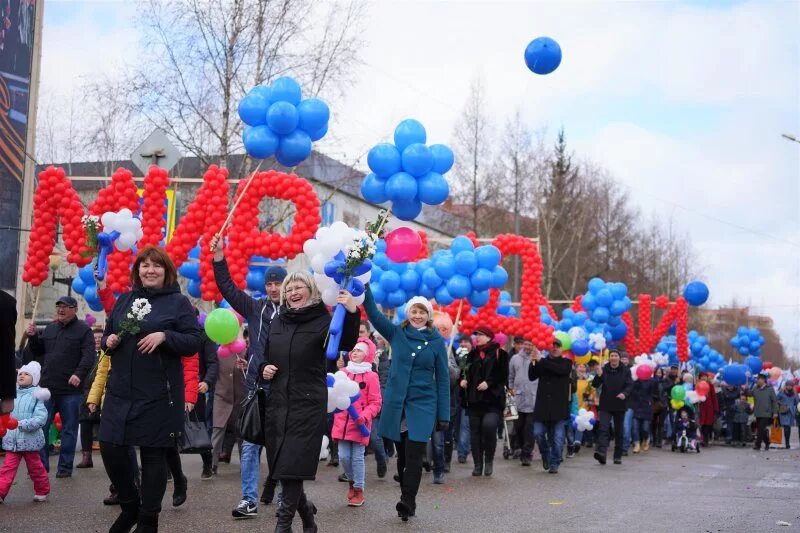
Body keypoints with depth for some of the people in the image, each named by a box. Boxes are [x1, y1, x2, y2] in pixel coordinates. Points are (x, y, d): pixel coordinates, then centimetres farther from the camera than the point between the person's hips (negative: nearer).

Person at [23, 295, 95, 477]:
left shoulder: (83, 330, -3)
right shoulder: (50, 328, 15)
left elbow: (89, 356, -13)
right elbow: (38, 351, 22)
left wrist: (79, 374, -26)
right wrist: (33, 337, 4)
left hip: (71, 390, -5)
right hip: (48, 387, 5)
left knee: (69, 429, 4)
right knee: (41, 427, 5)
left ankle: (65, 467, 13)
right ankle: (41, 464, 14)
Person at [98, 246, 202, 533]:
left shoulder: (178, 302, -1)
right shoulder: (124, 300, 12)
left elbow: (194, 341, -7)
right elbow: (108, 335, 20)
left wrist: (164, 336, -21)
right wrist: (109, 341, -3)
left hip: (158, 394, -4)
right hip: (121, 390, 4)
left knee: (153, 455, 3)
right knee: (110, 448, 2)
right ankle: (129, 505, 25)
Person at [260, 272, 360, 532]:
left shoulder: (323, 320, -6)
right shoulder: (277, 320, 11)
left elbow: (346, 344, -24)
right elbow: (265, 354, 23)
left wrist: (352, 313, -40)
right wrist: (263, 368, 1)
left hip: (308, 403, -6)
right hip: (278, 401, 6)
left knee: (293, 464, -9)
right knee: (280, 464, 9)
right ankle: (305, 510, 28)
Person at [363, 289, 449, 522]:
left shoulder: (436, 341, 1)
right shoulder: (396, 333, 5)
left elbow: (443, 378, 2)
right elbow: (373, 313, -5)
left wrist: (444, 415, -1)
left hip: (422, 405, -2)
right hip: (396, 404, 2)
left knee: (414, 455, -12)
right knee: (402, 456, 9)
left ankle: (407, 501, -14)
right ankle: (408, 502, 19)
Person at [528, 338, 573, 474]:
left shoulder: (566, 362, 4)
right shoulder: (542, 363, 12)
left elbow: (561, 370, -18)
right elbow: (532, 377, 2)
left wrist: (541, 361, -21)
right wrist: (533, 363, -15)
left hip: (559, 407, -2)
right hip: (542, 405, 2)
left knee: (557, 438, -2)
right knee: (538, 433, -4)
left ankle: (554, 464, 10)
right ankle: (546, 455, 22)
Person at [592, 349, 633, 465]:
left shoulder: (625, 371, 1)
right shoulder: (604, 369, 1)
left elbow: (629, 385, -6)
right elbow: (595, 385, -3)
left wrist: (624, 393, -26)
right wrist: (599, 375, -23)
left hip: (620, 405, 1)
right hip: (605, 405, -1)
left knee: (619, 432, 8)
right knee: (603, 429, -15)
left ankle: (618, 456, 16)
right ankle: (601, 452, -27)